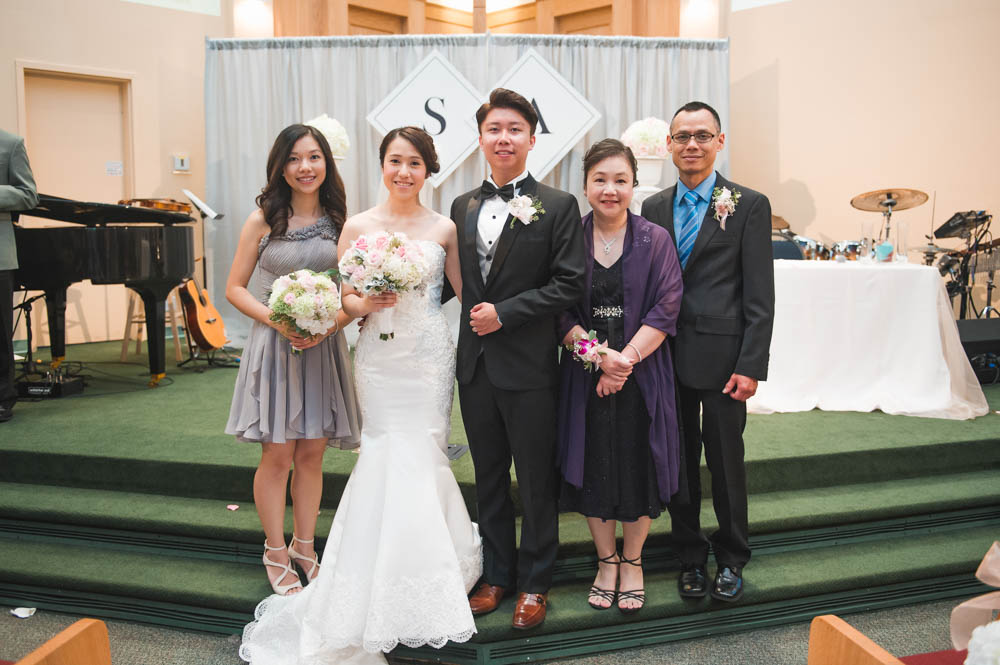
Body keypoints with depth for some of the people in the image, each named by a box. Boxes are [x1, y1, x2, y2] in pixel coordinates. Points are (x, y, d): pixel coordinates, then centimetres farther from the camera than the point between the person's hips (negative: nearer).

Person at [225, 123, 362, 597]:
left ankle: (304, 547, 27)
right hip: (274, 345, -2)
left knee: (311, 453, 10)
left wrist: (328, 325, -12)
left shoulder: (339, 220, 4)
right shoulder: (263, 220, -3)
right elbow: (235, 288, 0)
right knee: (277, 455, 2)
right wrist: (276, 320, -15)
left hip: (325, 347, 2)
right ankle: (275, 552, 21)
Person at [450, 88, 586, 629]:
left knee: (536, 480, 8)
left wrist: (504, 313, -16)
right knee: (489, 476, 16)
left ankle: (534, 583, 26)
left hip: (529, 365, -4)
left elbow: (570, 283, -11)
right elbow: (457, 280, 14)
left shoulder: (558, 206, -4)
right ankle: (497, 574, 32)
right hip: (475, 363, 5)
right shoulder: (463, 206, 11)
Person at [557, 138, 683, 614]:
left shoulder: (655, 240, 0)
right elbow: (560, 311, -3)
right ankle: (606, 561, 30)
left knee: (638, 465, 7)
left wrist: (625, 359, -16)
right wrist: (600, 356, -16)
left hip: (643, 374, -1)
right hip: (584, 375, 1)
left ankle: (632, 563, 29)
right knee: (593, 465, 9)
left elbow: (666, 309, -7)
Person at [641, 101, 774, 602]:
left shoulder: (749, 205, -2)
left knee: (726, 463, 8)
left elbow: (759, 295, -6)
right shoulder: (653, 208, 9)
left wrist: (751, 366, -11)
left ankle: (731, 560, 29)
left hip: (722, 359, -3)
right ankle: (690, 557, 30)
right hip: (667, 357, 3)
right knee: (678, 463, 12)